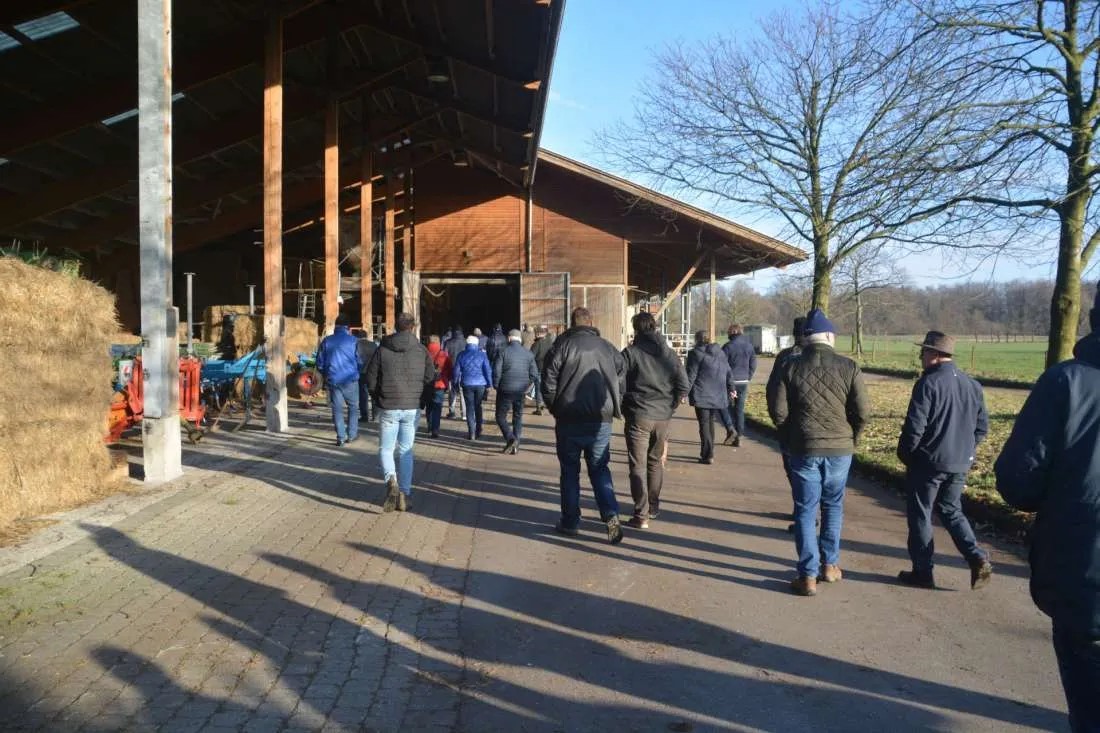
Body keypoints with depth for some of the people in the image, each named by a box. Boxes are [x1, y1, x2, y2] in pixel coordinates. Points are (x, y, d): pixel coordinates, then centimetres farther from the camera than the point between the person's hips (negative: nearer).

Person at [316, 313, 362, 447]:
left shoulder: (326, 341, 1)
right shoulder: (353, 340, -6)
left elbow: (320, 363, 4)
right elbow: (359, 361, -3)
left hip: (333, 380, 2)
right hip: (350, 379, -2)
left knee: (337, 409, 8)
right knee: (353, 407, 14)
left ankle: (341, 437, 4)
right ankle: (352, 435, 14)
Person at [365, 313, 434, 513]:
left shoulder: (383, 349, -5)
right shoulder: (421, 350, -2)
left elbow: (370, 377, -3)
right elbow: (430, 377, 0)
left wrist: (378, 398, 14)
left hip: (388, 408, -2)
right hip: (412, 408, 2)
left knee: (385, 449, 9)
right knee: (406, 451, 13)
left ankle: (391, 481, -17)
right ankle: (405, 495, 12)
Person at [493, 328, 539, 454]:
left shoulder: (502, 352, -7)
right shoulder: (529, 354, 3)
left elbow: (496, 372, -10)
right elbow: (534, 375, 3)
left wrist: (496, 387, 4)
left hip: (505, 390, -3)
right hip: (521, 391, 3)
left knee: (501, 416, 7)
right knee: (518, 417, 15)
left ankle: (510, 439, -14)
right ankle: (515, 446, 14)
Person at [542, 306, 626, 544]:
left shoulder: (563, 345, -4)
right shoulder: (608, 348, 5)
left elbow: (548, 382, -7)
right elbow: (621, 377, 5)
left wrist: (555, 408, 7)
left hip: (569, 420, -2)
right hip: (601, 420, 2)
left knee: (570, 471, 11)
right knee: (600, 470, 11)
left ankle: (569, 522, 16)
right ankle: (611, 516, -6)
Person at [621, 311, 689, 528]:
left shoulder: (630, 353, -7)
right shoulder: (670, 354, 6)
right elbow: (683, 386, 2)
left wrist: (623, 408, 5)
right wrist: (670, 406, 12)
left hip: (638, 416, -4)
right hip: (663, 417, 4)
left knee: (638, 466, 0)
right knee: (656, 462, 19)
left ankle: (641, 516, -5)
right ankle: (653, 508, 29)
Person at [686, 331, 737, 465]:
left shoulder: (696, 353, -7)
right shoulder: (720, 352, 12)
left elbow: (691, 376, -12)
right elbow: (728, 373, 17)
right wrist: (731, 388, 26)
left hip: (702, 396, -6)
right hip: (718, 396, 6)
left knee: (704, 424, -2)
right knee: (710, 422, 16)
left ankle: (708, 455, -5)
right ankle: (708, 453, 20)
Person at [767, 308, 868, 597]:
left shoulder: (791, 367, -5)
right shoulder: (849, 367, -4)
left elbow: (777, 410, -6)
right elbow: (862, 412, -5)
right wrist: (850, 438, 13)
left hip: (803, 449, -1)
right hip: (840, 449, 1)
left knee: (805, 511, 5)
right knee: (833, 507, 18)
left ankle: (808, 576, 5)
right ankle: (830, 565, 26)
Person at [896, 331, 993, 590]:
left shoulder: (928, 383, -16)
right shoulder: (972, 384, 6)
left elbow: (914, 426, -18)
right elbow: (982, 426, 11)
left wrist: (905, 454, -4)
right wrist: (965, 450, 19)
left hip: (928, 462, -7)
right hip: (960, 464, 7)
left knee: (920, 515, 6)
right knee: (952, 511, 20)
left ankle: (922, 572, 12)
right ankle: (977, 558, 5)